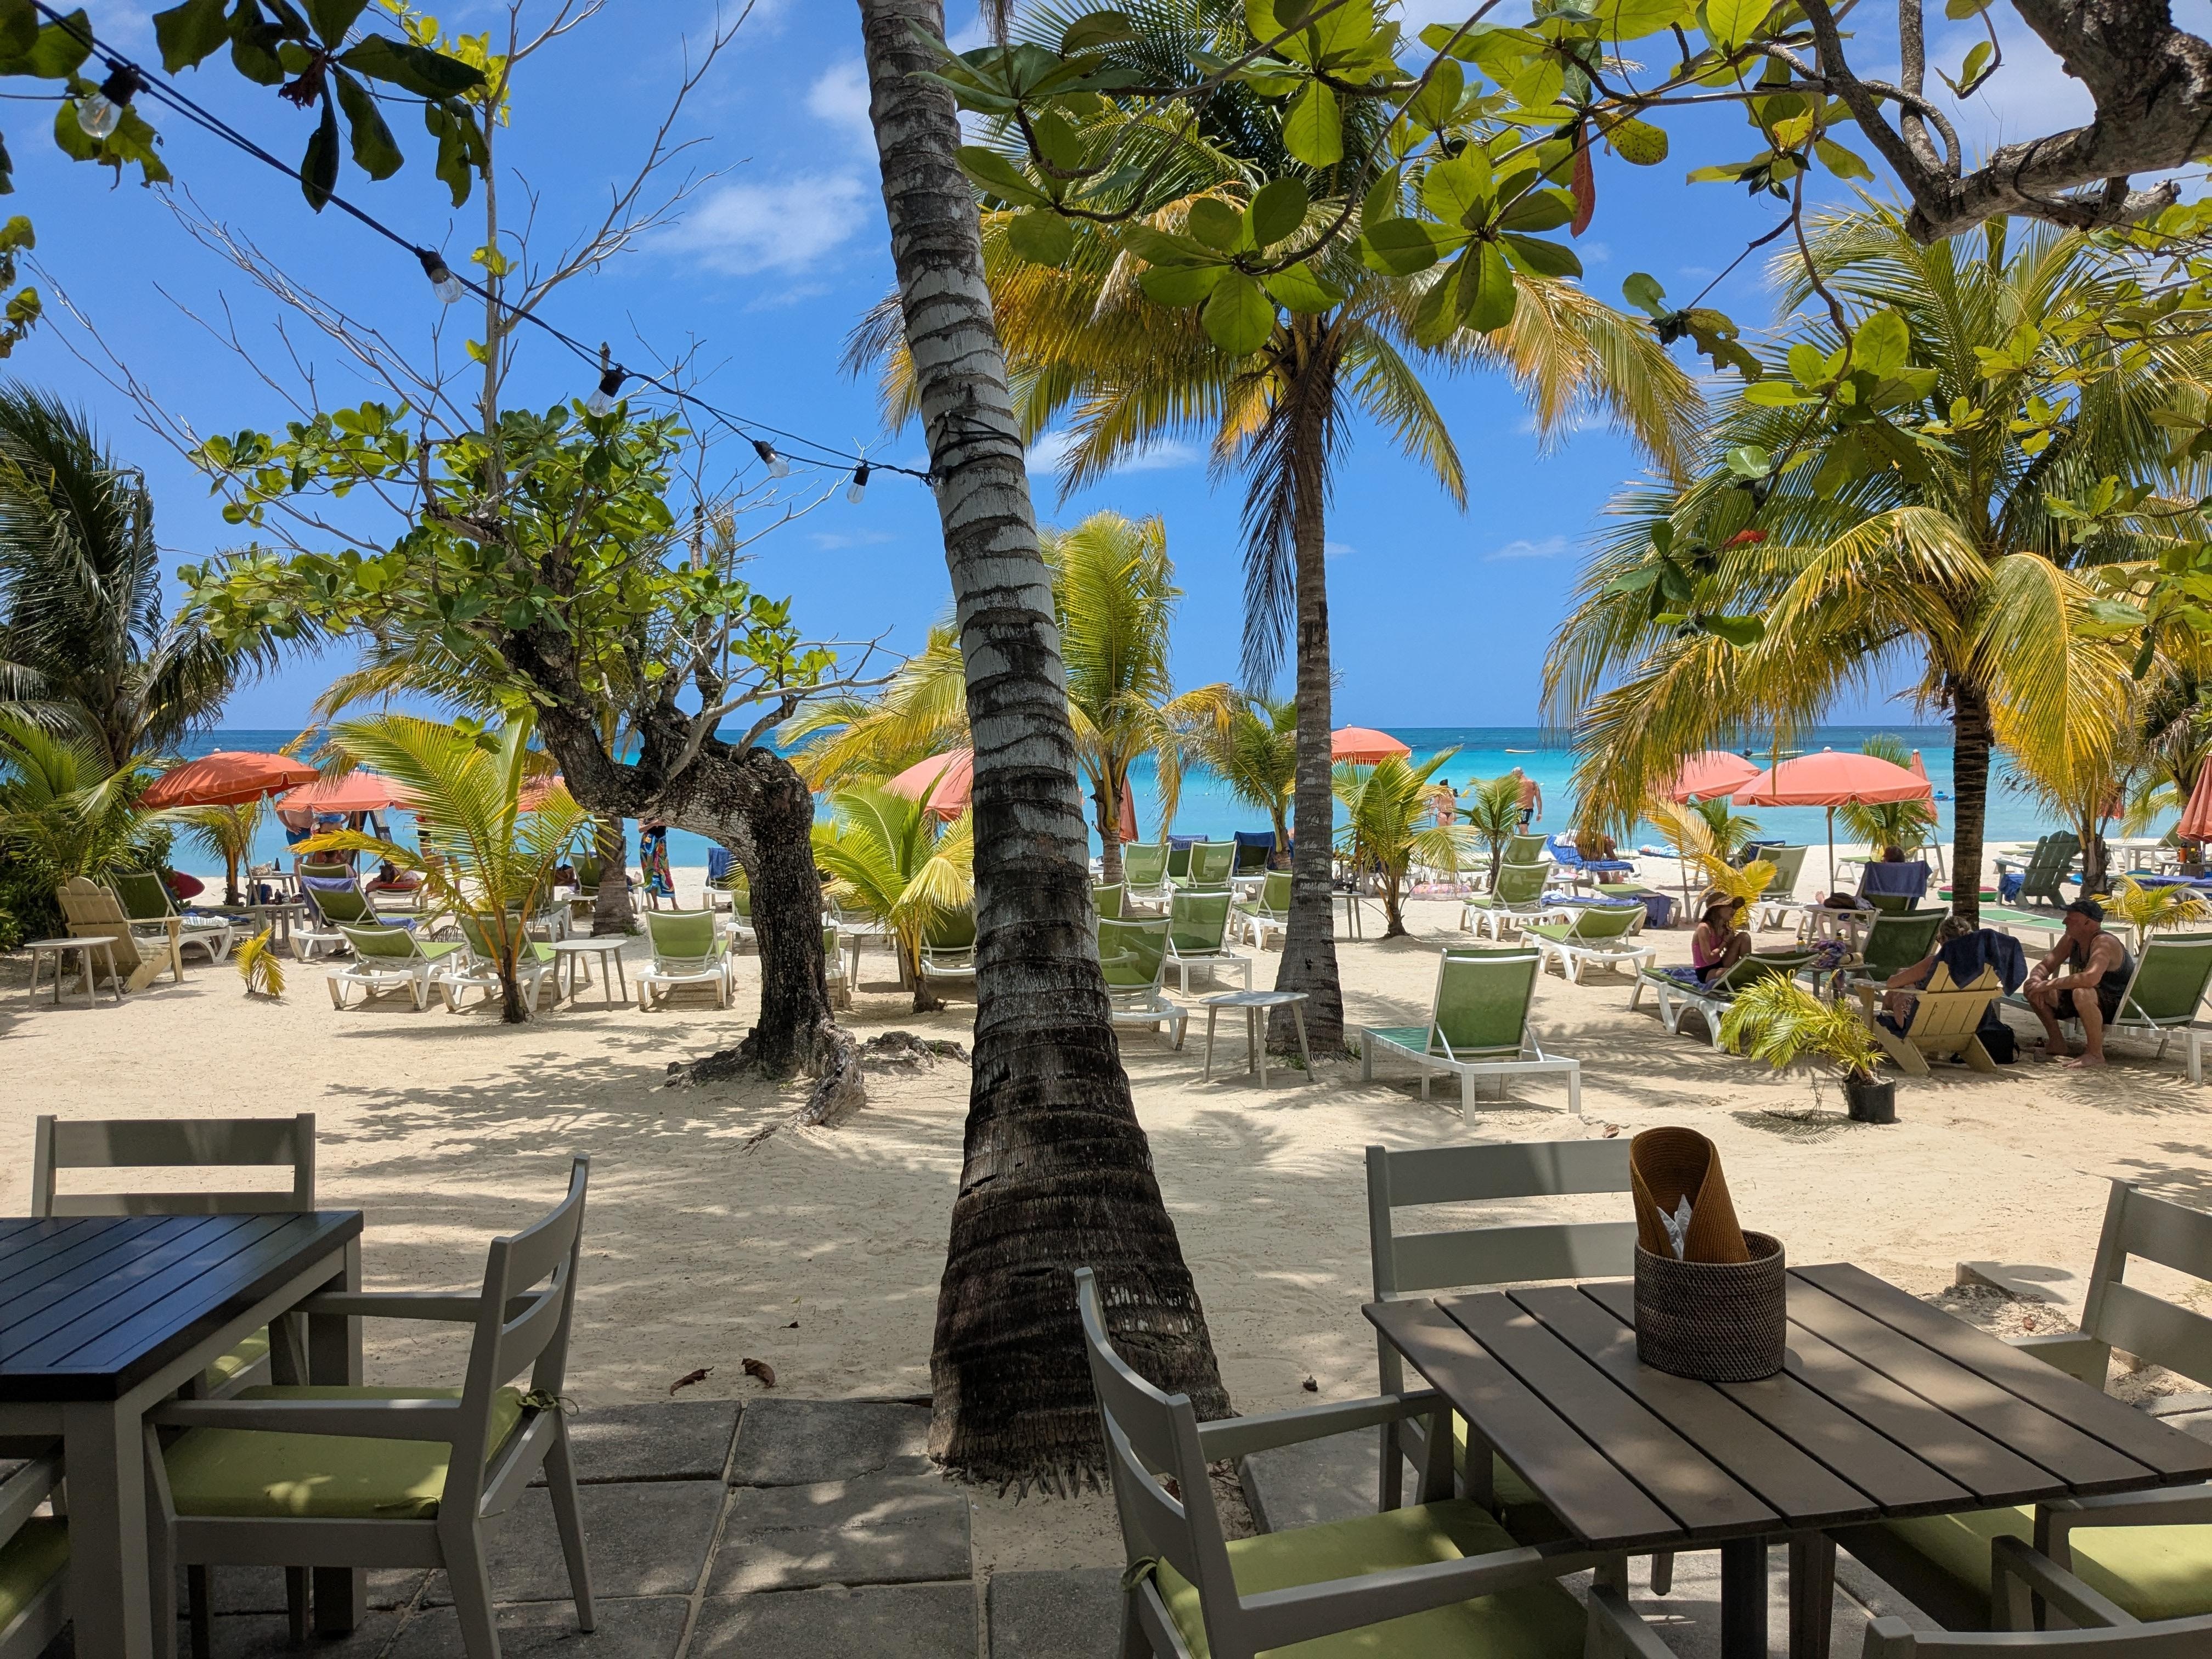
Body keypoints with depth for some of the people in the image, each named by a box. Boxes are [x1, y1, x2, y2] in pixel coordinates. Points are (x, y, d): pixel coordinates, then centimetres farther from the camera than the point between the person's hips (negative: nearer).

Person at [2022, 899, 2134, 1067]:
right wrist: (2037, 982, -20)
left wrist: (2049, 984, -34)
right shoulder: (2070, 940, 1)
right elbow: (2042, 967, 5)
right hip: (2088, 1002, 9)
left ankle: (2096, 1054, -24)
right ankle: (2057, 1044, 11)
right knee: (2032, 987, -1)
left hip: (2118, 1008, -9)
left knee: (2082, 993, -41)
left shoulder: (2104, 943, -25)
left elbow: (2091, 978, -42)